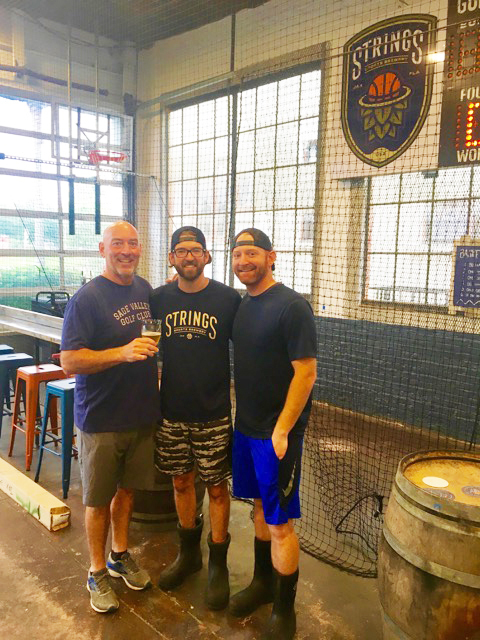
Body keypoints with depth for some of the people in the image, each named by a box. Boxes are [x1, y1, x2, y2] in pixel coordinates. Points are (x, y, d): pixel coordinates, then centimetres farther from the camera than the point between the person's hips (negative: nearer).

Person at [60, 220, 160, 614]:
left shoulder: (145, 289, 4)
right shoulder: (87, 298, -16)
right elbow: (69, 362, -21)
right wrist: (123, 352, -32)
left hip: (141, 413, 6)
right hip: (101, 419, -5)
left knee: (127, 488, 21)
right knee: (99, 500, 11)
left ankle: (121, 555, 42)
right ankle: (97, 572, 32)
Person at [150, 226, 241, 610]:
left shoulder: (229, 299, -7)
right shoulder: (158, 299, 0)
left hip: (213, 413, -3)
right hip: (171, 411, 3)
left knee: (216, 487, 7)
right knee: (181, 481, 17)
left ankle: (219, 564, 29)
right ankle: (189, 553, 40)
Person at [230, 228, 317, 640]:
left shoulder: (292, 306, -16)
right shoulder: (244, 305, 8)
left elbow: (306, 372, -19)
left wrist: (282, 429, -20)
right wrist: (242, 416, 12)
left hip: (277, 432, -7)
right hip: (247, 425, 7)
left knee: (279, 522, 4)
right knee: (260, 507, 20)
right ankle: (262, 583, 40)